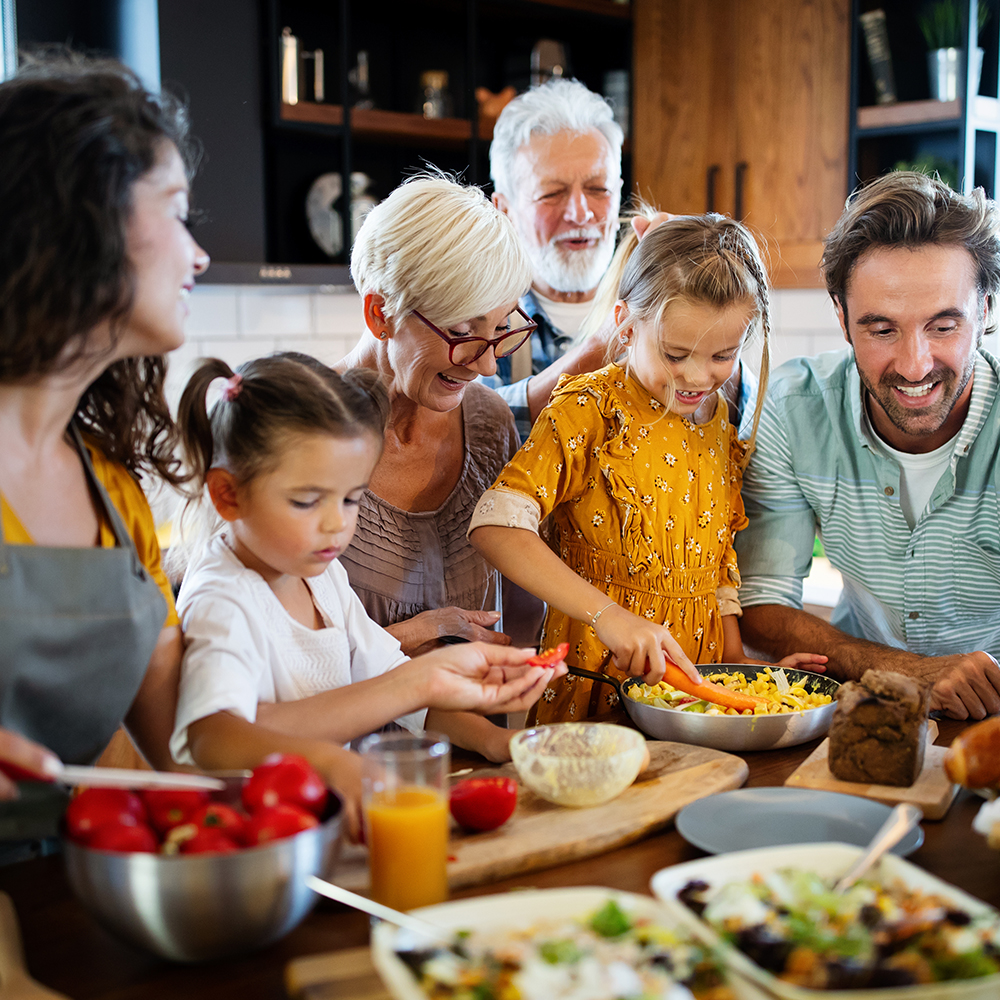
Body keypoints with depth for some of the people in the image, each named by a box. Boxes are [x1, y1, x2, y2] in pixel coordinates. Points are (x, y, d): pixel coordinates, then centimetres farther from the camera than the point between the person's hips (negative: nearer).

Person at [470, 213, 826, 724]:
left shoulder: (720, 422, 10)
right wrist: (606, 614, -28)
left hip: (699, 671, 5)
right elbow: (496, 524, -21)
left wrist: (739, 662, 7)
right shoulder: (589, 411, -9)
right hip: (598, 680, -4)